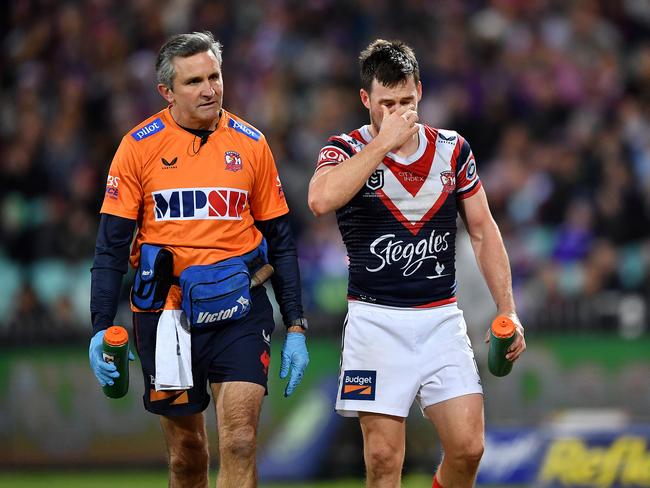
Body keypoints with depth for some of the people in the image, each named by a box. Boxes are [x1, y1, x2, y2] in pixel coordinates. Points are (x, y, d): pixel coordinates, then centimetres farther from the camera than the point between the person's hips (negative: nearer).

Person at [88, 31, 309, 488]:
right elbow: (112, 244, 0)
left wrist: (296, 327, 5)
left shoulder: (251, 143, 4)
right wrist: (101, 328, -9)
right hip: (166, 312, 0)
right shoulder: (139, 146, -1)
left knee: (239, 444, -13)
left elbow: (281, 241, 9)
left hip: (239, 312, 0)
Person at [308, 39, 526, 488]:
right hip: (375, 320, -3)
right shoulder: (347, 150, -3)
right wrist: (383, 142, -22)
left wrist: (508, 312, 6)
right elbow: (321, 199, -26)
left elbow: (483, 231, 12)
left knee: (467, 447, -6)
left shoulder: (453, 150, 7)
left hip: (442, 320, 3)